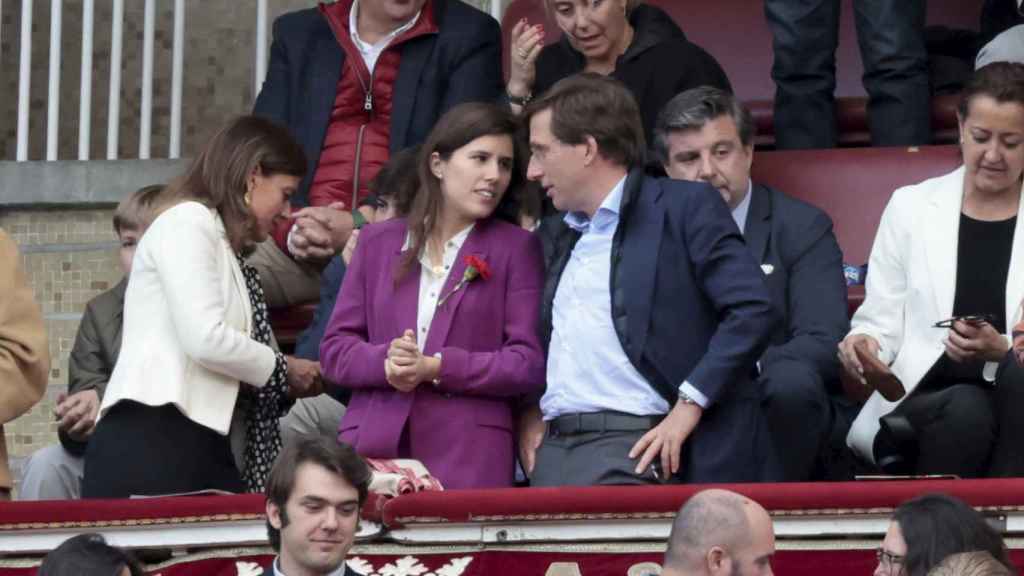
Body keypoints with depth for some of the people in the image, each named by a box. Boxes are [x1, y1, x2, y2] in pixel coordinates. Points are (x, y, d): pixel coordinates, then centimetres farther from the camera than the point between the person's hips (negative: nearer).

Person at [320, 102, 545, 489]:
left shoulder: (517, 249, 7)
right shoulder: (378, 242, 15)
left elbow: (530, 364, -1)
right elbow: (334, 350, 12)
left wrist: (435, 367, -10)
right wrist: (385, 363, -9)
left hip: (470, 455, -2)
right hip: (373, 448, 2)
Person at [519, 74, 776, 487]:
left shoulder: (685, 207, 2)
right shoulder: (554, 236, 25)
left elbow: (752, 309, -9)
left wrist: (688, 405, -13)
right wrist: (530, 412, 14)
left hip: (634, 447, -6)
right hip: (552, 447, 6)